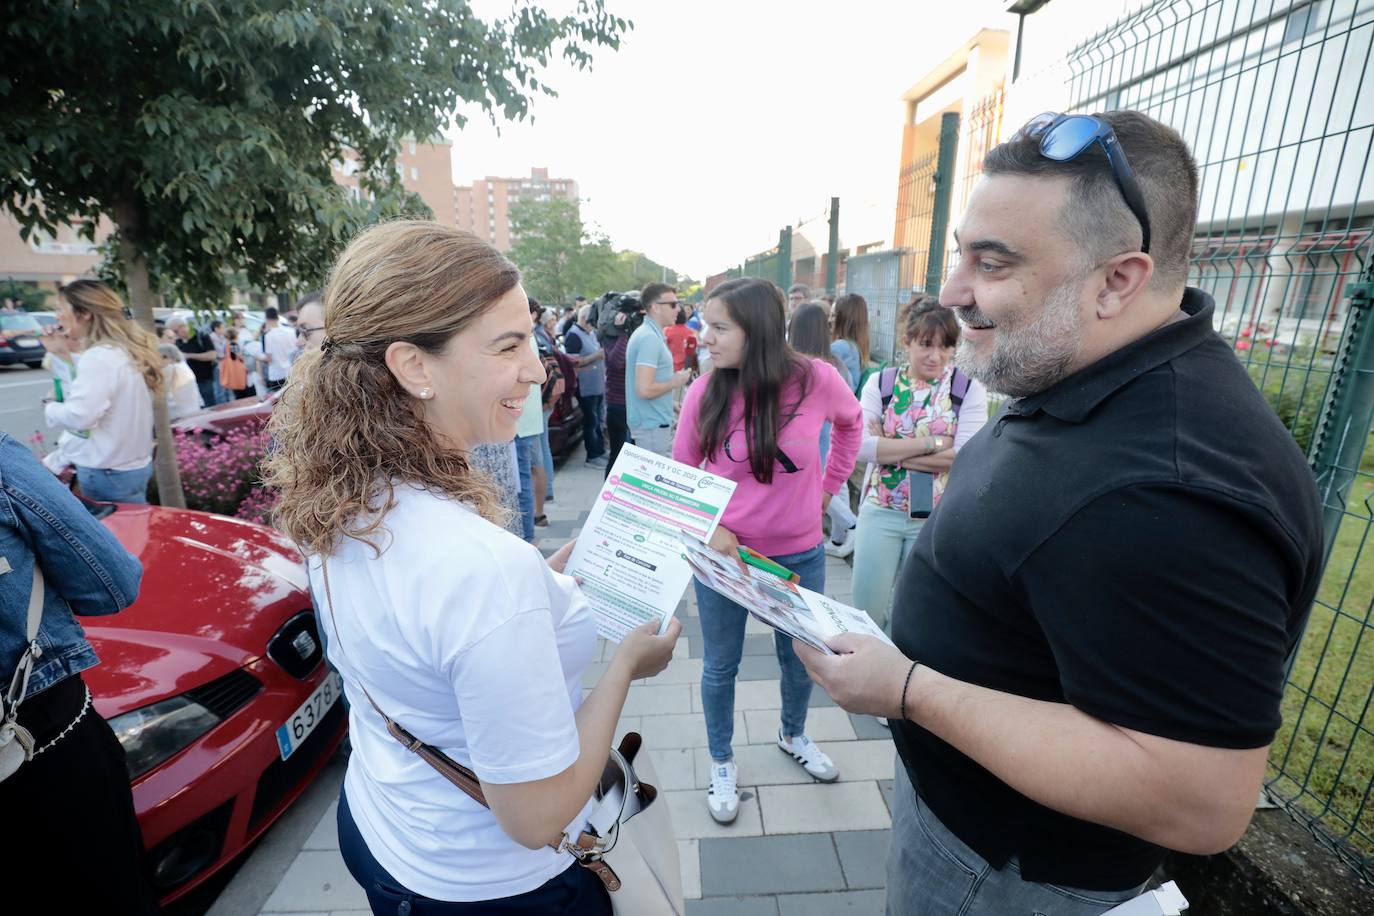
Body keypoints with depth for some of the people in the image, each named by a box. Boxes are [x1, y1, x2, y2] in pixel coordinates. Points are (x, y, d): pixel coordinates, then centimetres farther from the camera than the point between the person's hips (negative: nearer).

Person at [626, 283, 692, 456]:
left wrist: (670, 404, 18)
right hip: (652, 425, -10)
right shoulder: (650, 338, -20)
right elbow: (645, 389, -27)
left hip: (655, 422, 10)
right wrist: (674, 382, -12)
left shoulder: (648, 333, 11)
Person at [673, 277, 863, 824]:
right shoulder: (704, 393, -15)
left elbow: (849, 422, 8)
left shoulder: (816, 380, -15)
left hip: (799, 556, 1)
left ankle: (793, 735, 55)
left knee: (800, 659, 22)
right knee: (720, 665, 16)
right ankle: (722, 763, 44)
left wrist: (829, 486, 6)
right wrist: (709, 527, -18)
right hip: (723, 552, -1)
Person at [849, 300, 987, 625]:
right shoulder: (880, 383, 0)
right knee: (865, 611, 8)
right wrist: (933, 442, -17)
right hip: (880, 512, 1)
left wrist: (890, 450, -15)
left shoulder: (969, 388, -3)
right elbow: (861, 446, -14)